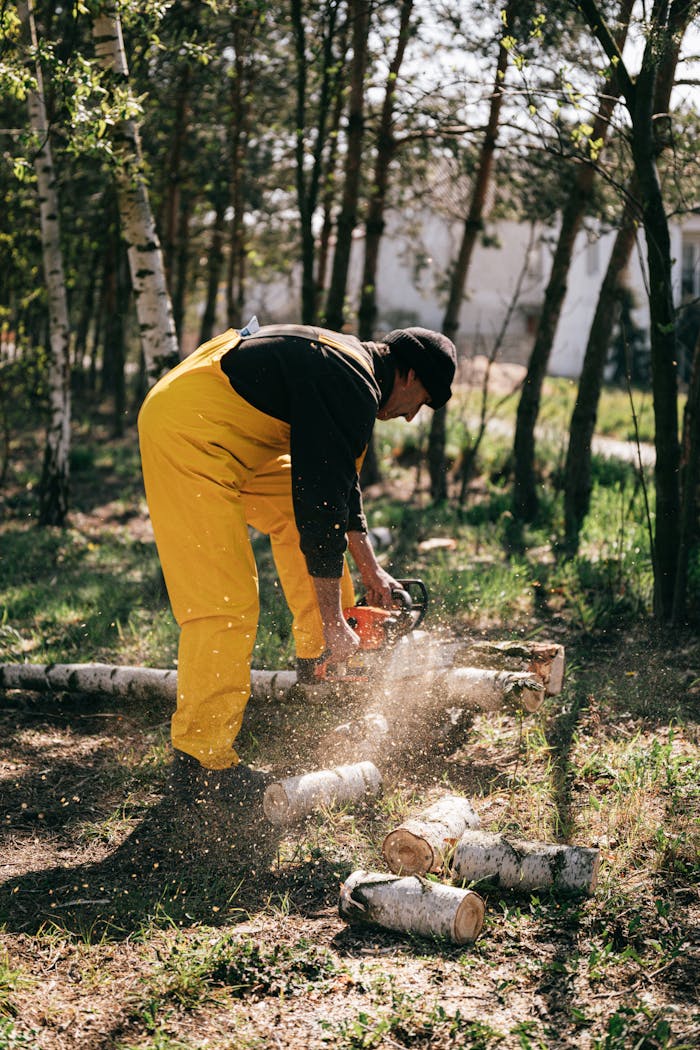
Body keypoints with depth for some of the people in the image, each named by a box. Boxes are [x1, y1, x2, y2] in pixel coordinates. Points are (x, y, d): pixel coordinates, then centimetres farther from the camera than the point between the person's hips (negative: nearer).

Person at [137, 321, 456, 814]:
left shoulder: (350, 370, 15)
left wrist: (371, 571, 26)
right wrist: (334, 624, -14)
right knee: (225, 601, -12)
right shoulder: (352, 389, -16)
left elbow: (339, 482, 26)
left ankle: (316, 664, 29)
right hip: (186, 429, -11)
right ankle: (201, 762, -4)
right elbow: (321, 504, -19)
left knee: (295, 512, 19)